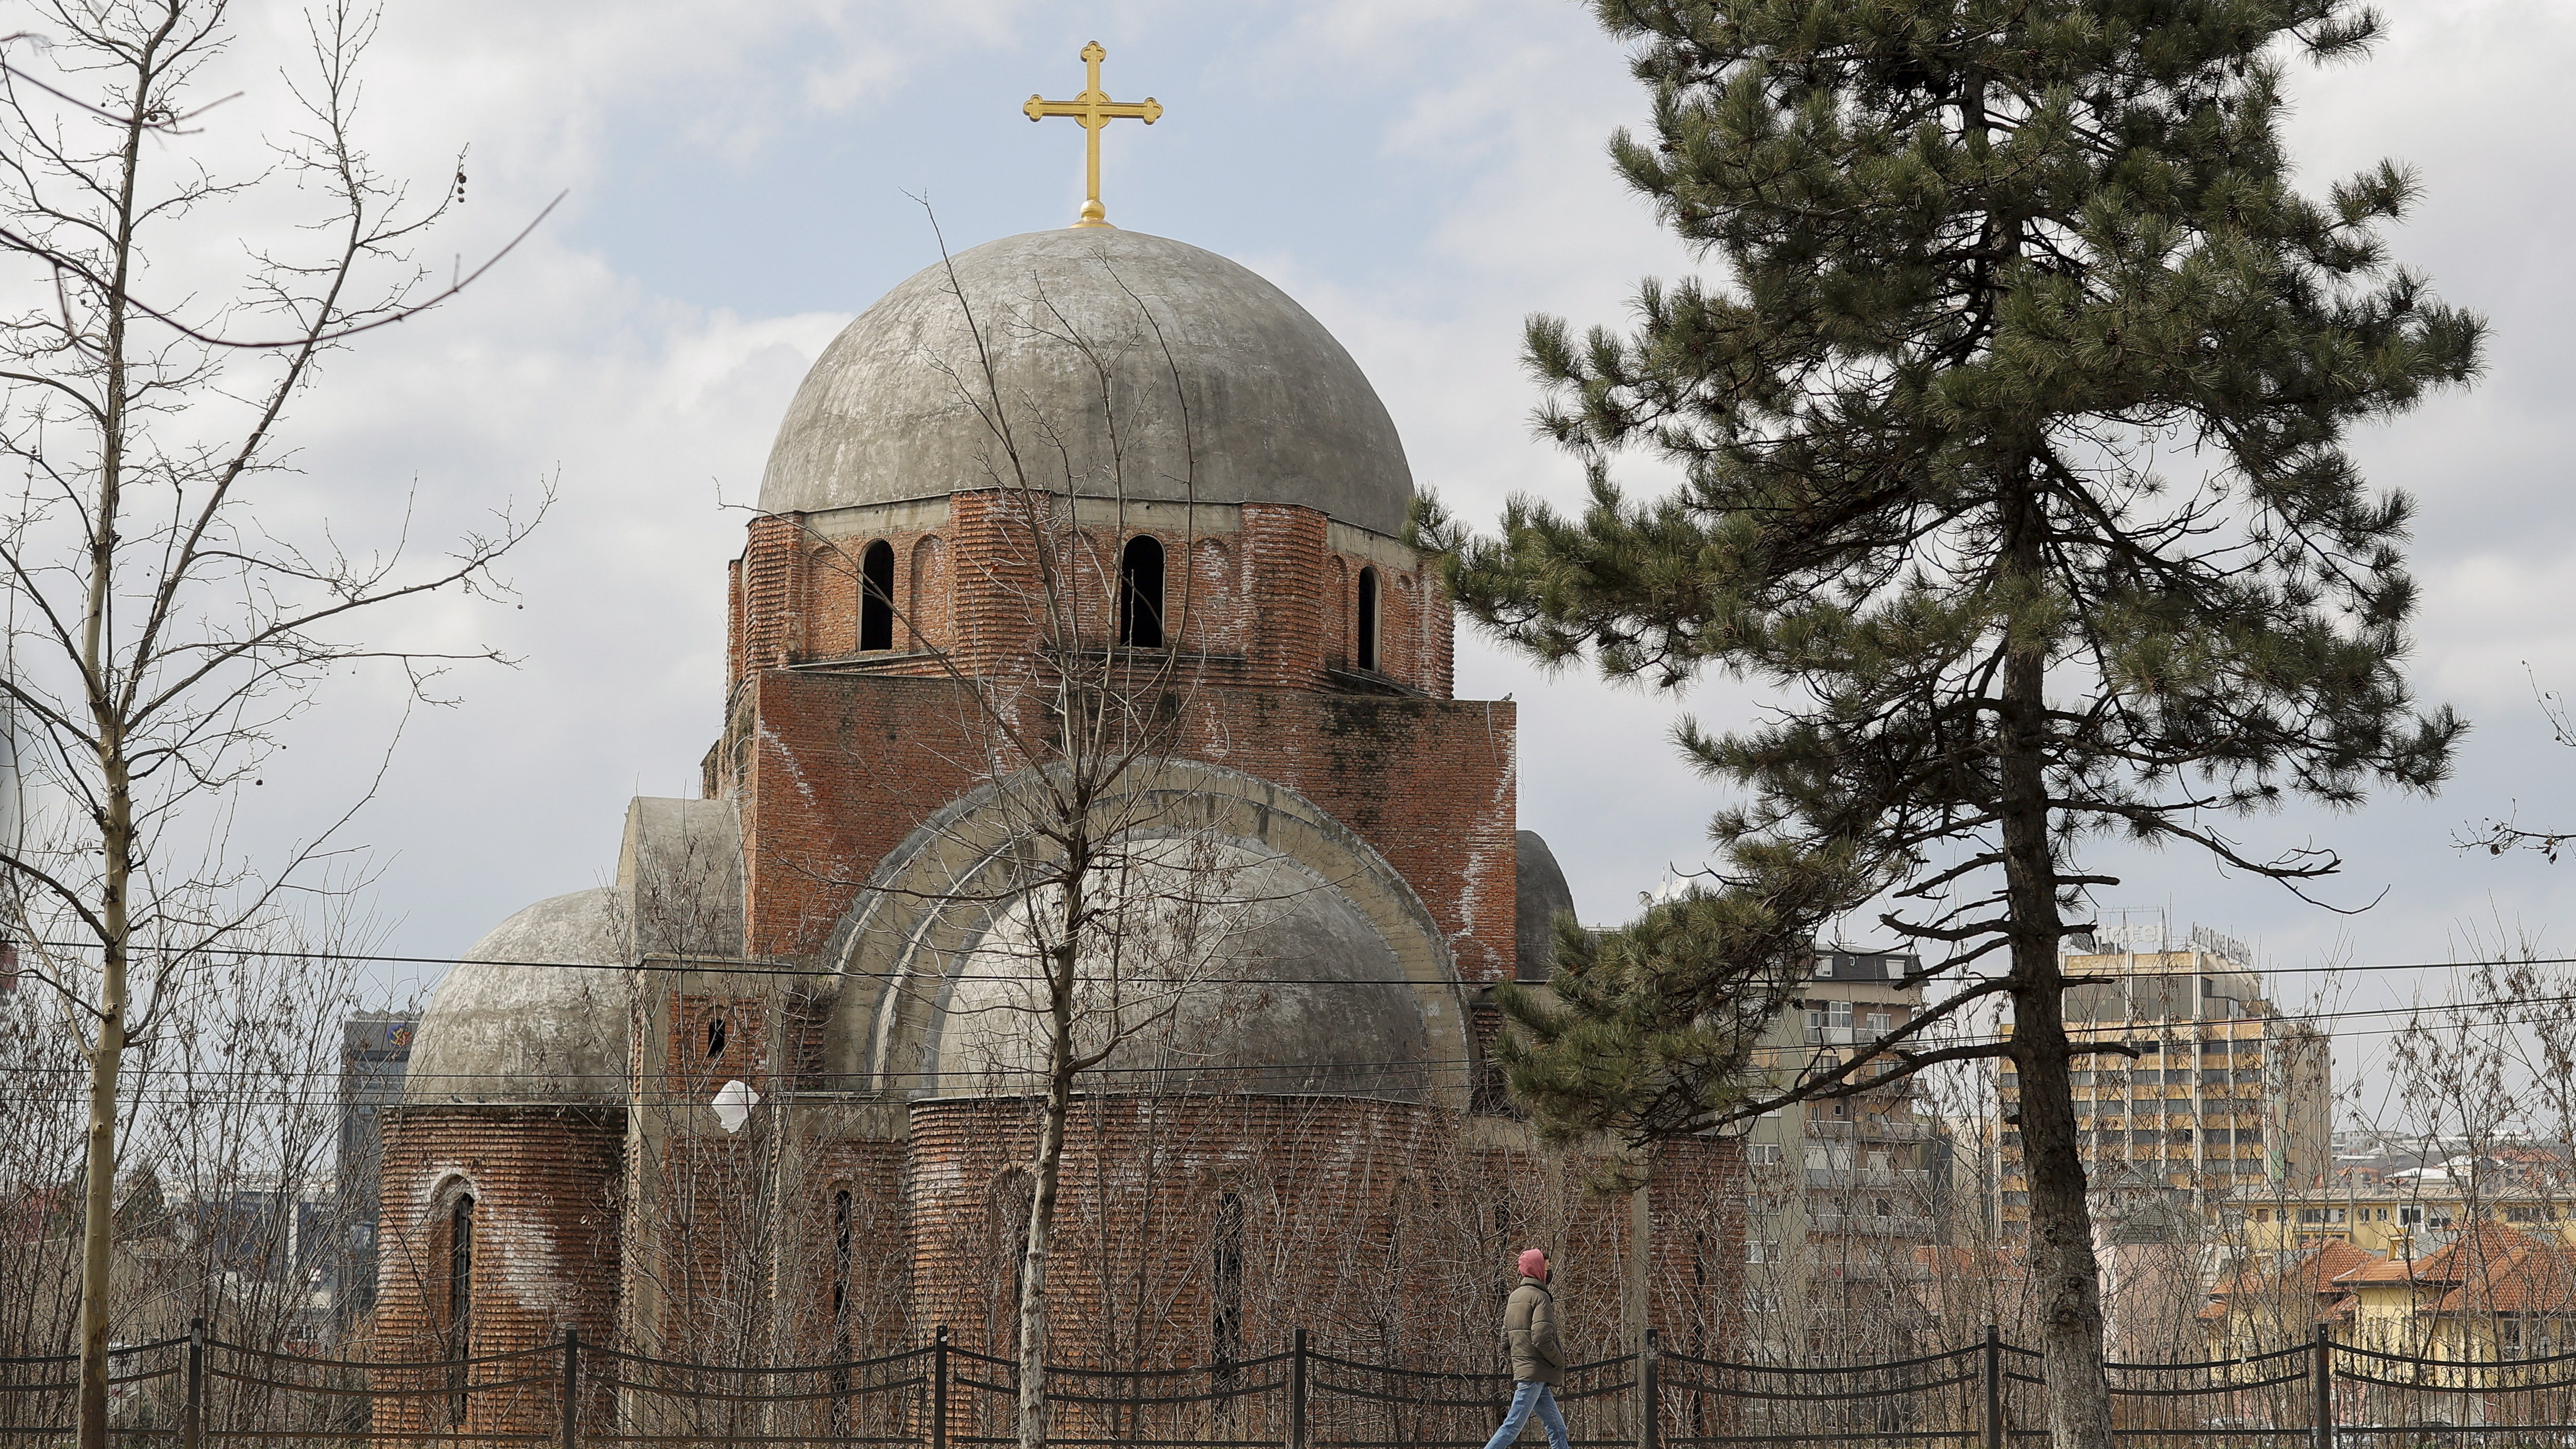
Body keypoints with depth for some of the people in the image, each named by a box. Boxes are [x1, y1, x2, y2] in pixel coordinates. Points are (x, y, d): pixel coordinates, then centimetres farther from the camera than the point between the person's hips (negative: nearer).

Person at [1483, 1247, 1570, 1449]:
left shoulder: (1514, 1297, 17)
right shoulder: (1540, 1297, -10)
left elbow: (1506, 1337, 19)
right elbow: (1542, 1338, -20)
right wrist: (1560, 1361, -7)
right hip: (1536, 1372, -9)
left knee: (1557, 1428, 9)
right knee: (1514, 1425, -10)